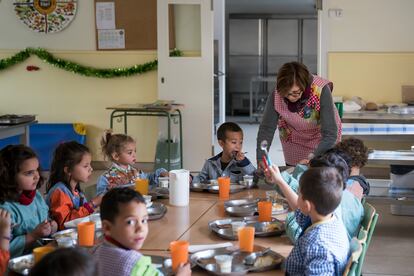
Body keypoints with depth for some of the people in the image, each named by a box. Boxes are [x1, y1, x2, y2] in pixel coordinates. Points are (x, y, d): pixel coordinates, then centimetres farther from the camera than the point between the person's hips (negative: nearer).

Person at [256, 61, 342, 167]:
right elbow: (266, 128, -26)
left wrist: (312, 158, -47)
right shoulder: (276, 96, -28)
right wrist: (261, 159, -39)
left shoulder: (321, 91, -35)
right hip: (294, 141, 2)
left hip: (323, 139, -1)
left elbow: (330, 134, -35)